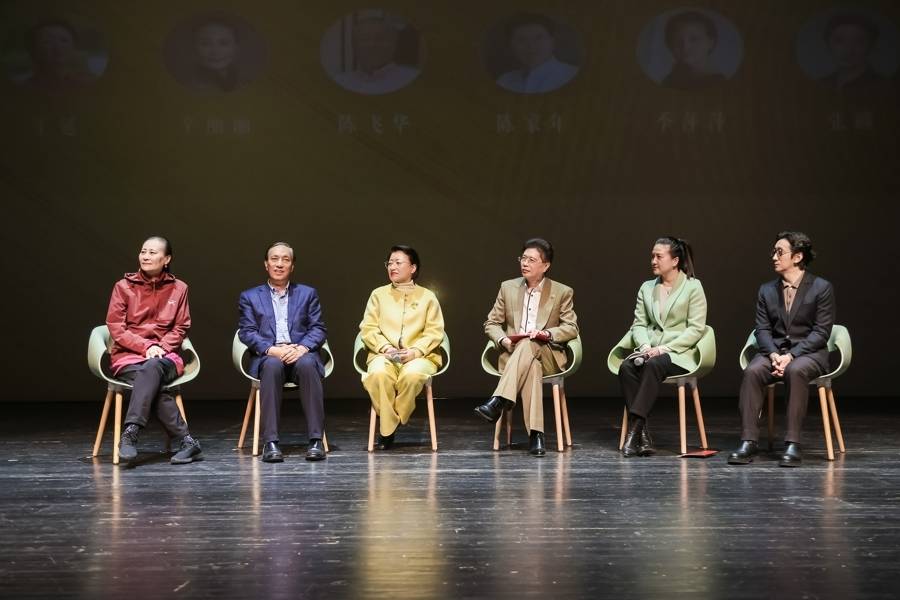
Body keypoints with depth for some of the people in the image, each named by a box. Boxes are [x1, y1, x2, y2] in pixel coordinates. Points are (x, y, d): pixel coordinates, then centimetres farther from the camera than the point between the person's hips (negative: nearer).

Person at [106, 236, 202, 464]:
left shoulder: (178, 288, 9)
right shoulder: (123, 287, 5)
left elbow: (180, 328, 8)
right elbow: (116, 328, -1)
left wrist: (161, 347, -11)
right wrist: (146, 346, -14)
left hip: (164, 355, 0)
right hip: (129, 355, 0)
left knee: (152, 367, -38)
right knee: (155, 385, -34)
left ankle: (131, 434, -47)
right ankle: (186, 442, -37)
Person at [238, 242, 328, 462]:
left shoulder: (308, 294, 20)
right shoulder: (250, 297, 17)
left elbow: (318, 329, 9)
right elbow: (247, 333, 5)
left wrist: (302, 348, -13)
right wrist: (272, 350, -14)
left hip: (301, 353, 1)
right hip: (268, 356, 0)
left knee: (307, 364, -36)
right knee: (273, 365, -37)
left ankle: (316, 440, -36)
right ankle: (270, 442, -39)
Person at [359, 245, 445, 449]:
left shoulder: (427, 297, 14)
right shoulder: (378, 294, 18)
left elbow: (435, 332, 4)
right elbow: (368, 328, 8)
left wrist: (416, 351, -13)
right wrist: (385, 348, -11)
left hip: (419, 356, -1)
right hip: (384, 355, 1)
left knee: (412, 375, -37)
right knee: (378, 374, -35)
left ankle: (392, 424, -16)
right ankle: (387, 427, -20)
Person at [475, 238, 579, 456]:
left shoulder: (562, 292, 6)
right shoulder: (508, 287, 12)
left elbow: (572, 328, 2)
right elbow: (491, 323, 13)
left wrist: (547, 333, -17)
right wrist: (503, 340, -10)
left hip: (548, 357, -1)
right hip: (513, 354, 1)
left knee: (528, 345, -39)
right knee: (531, 366, -38)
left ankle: (498, 402, -49)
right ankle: (535, 435, -46)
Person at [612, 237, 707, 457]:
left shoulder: (693, 287, 1)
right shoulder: (646, 288, 17)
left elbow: (696, 329, -5)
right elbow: (638, 324, 12)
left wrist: (664, 348, -16)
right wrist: (645, 346, -10)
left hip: (680, 354, -4)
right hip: (650, 351, 4)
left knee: (654, 365, -36)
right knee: (626, 367, -28)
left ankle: (634, 430, -36)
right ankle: (642, 435, -31)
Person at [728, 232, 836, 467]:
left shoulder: (821, 288, -1)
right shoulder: (766, 290, 12)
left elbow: (821, 332, -7)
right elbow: (762, 329, 6)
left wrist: (791, 356, -19)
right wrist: (774, 355, -15)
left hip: (808, 352, -3)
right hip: (774, 351, 4)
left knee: (796, 371, -38)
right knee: (752, 371, -29)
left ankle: (793, 444, -35)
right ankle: (749, 441, -29)